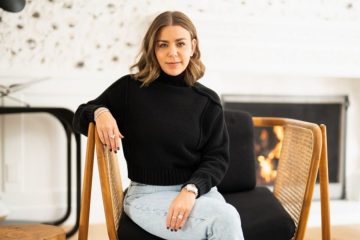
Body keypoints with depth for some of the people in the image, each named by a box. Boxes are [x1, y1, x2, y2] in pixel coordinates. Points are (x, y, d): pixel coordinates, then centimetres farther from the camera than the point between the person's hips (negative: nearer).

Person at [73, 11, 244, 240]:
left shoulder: (207, 100, 3)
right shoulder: (130, 88, -1)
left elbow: (217, 157, 2)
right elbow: (80, 117, 11)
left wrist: (191, 190, -16)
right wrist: (100, 112, -13)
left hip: (198, 190, 3)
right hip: (147, 195, -2)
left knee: (227, 220, -31)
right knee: (226, 219, -28)